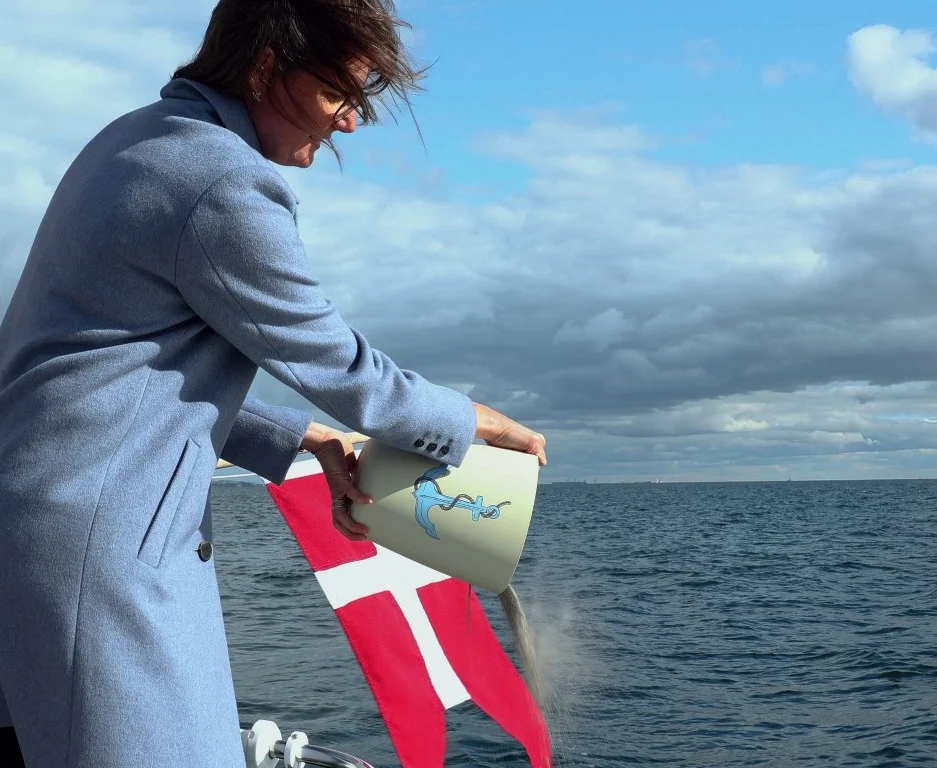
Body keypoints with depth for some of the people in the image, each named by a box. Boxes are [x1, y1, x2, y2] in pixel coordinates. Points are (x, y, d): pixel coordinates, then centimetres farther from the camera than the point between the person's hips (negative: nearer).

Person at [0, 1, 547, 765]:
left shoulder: (136, 140, 14)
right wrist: (482, 422, 8)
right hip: (96, 537, -10)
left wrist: (312, 440, 15)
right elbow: (343, 371, -8)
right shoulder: (229, 186, -17)